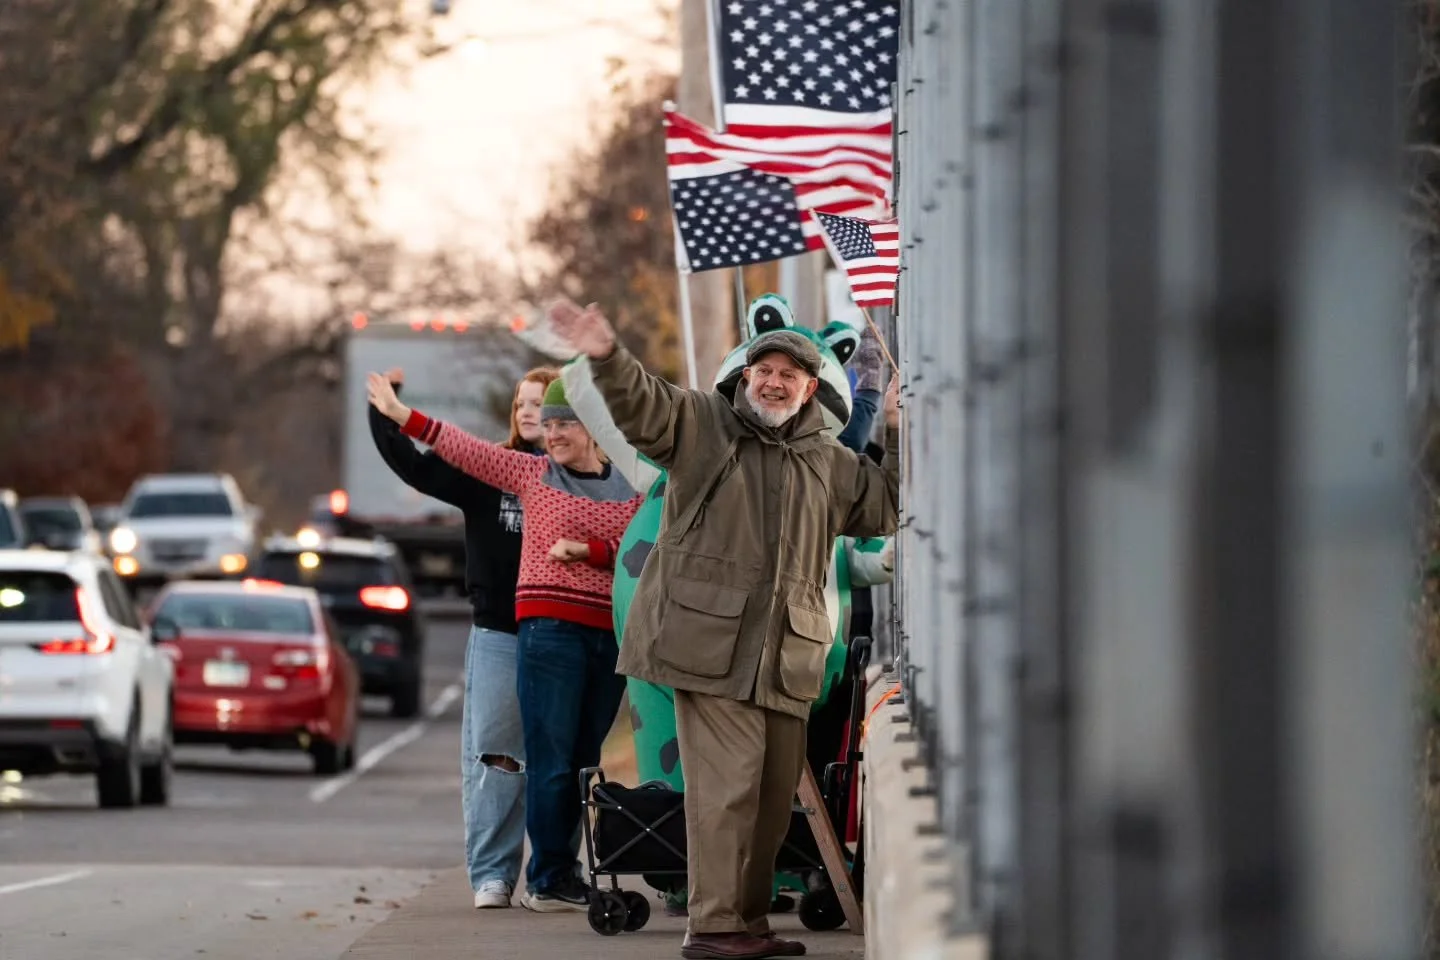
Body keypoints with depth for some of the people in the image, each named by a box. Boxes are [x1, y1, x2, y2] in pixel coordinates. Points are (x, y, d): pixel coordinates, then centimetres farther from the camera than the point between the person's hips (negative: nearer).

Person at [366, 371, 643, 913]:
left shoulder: (630, 490, 10)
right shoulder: (533, 473, 7)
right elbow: (466, 451, 3)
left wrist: (590, 551, -11)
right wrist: (402, 416, -2)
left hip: (610, 636, 3)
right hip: (550, 628, -3)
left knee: (584, 761, 6)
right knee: (551, 759, -9)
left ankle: (559, 876, 13)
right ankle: (549, 882, -7)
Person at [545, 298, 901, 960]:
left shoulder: (830, 463, 20)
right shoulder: (701, 425, 5)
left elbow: (888, 508, 28)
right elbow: (641, 404, -10)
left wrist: (901, 438, 15)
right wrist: (607, 359, -30)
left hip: (786, 658, 6)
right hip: (710, 643, -6)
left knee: (774, 793, 11)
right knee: (727, 784, -13)